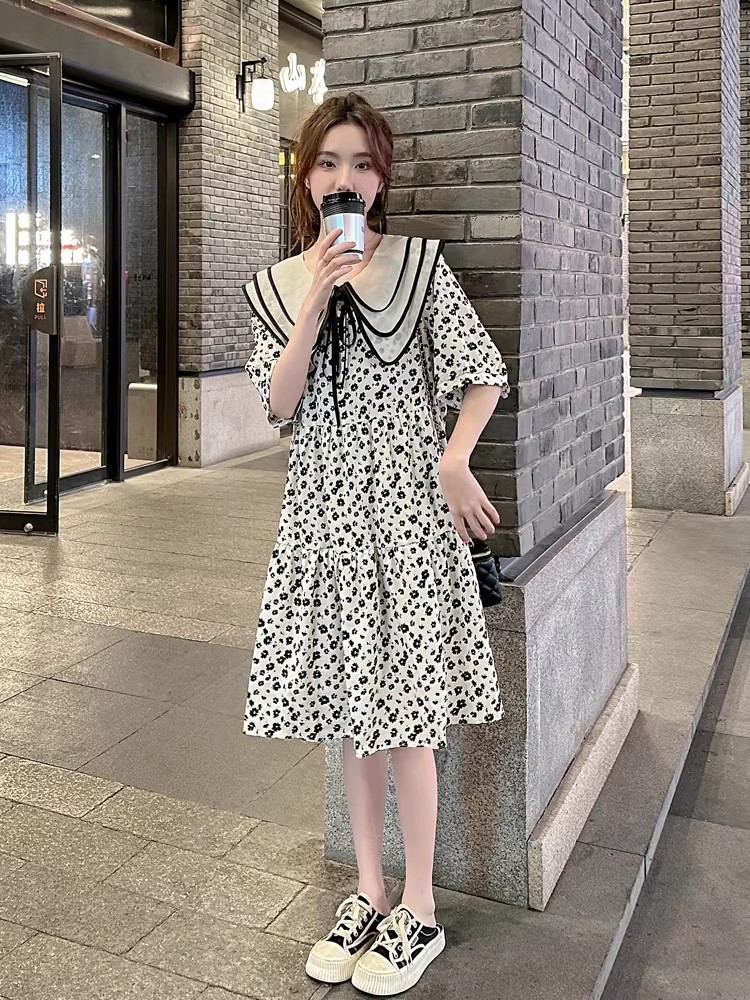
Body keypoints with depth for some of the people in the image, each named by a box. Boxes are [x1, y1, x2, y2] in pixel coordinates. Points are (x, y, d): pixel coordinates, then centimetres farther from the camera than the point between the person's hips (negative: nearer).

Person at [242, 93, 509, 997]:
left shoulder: (419, 263, -2)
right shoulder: (276, 285, 7)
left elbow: (485, 373, -1)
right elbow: (279, 404, -4)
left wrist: (453, 461, -14)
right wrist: (317, 294, -11)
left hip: (404, 510, -4)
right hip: (323, 512, 4)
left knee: (404, 714, 0)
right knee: (350, 709, 12)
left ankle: (419, 913, 19)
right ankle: (369, 897, 29)